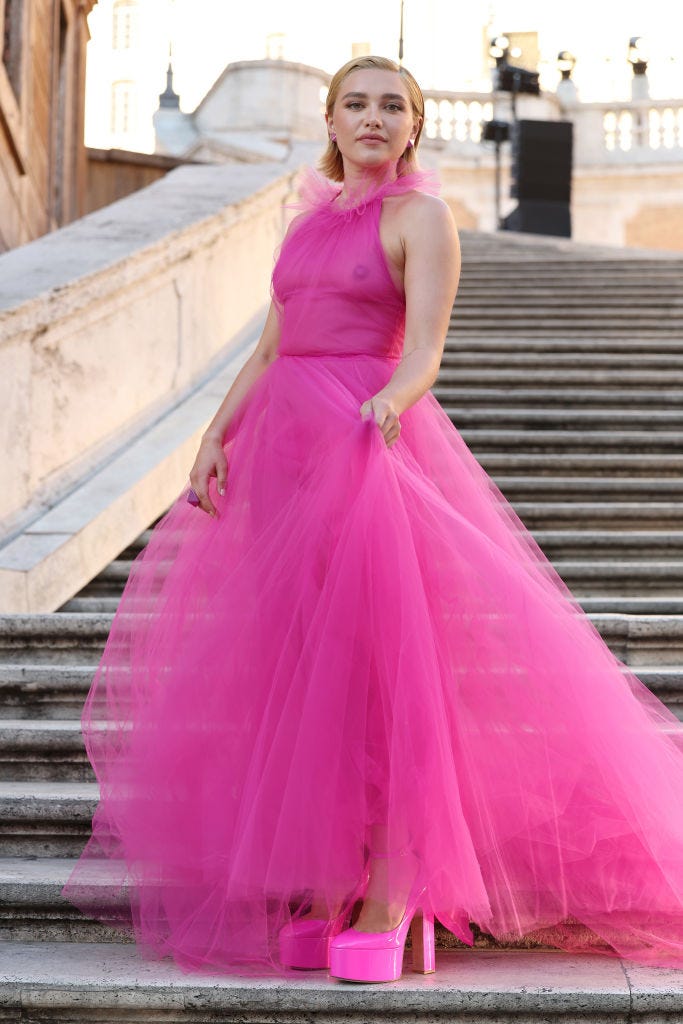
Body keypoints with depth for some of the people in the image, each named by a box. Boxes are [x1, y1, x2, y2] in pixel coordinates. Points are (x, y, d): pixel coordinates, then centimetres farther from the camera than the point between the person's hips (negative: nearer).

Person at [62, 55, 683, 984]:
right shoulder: (312, 221, 20)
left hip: (367, 450, -7)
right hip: (284, 451, 7)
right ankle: (330, 887, 13)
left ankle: (388, 905, -5)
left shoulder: (421, 217, 0)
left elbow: (424, 352, -13)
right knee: (298, 672, 5)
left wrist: (385, 404, -33)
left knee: (370, 665, -10)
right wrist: (217, 436, 5)